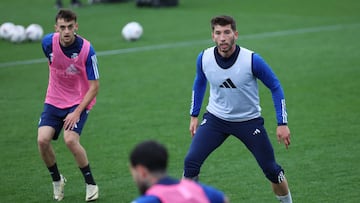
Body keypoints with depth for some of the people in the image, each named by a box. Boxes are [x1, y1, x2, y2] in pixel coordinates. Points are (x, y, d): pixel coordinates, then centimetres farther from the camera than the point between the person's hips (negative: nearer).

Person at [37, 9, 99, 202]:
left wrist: (77, 112, -23)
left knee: (70, 140, -25)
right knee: (42, 140, -15)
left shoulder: (87, 50, -22)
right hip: (54, 101, 4)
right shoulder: (48, 42, -12)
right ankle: (57, 179, 13)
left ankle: (91, 183, -3)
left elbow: (94, 87, -16)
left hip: (79, 101, -4)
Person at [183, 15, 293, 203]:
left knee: (271, 169, 1)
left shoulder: (252, 59, -22)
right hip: (215, 118, 2)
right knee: (191, 162, -16)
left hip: (249, 120, -2)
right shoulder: (204, 58, -13)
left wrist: (282, 123, -11)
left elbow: (275, 87, -9)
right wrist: (194, 115, 11)